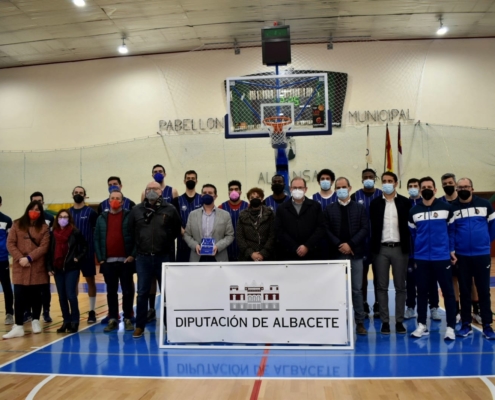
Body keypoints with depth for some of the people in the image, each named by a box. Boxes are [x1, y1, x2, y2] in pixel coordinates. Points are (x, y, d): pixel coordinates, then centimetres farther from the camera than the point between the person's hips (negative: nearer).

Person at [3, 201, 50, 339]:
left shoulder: (44, 227, 2)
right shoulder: (17, 224, 5)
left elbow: (44, 247, -6)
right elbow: (10, 243, 0)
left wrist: (29, 258, -17)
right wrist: (20, 258, -13)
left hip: (37, 267, 0)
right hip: (20, 267, 0)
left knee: (36, 295, 9)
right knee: (19, 296, -3)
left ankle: (35, 321, 25)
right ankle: (18, 326, 2)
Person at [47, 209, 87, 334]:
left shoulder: (75, 232, -5)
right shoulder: (53, 233, 5)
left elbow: (85, 247, 2)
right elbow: (50, 251, 8)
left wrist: (78, 258, -7)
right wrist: (49, 267, 3)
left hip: (71, 268, -4)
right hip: (58, 269, 4)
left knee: (71, 295, -8)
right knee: (62, 297, 8)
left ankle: (74, 321, 4)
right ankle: (66, 321, 17)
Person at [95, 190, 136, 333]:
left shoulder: (129, 216, 0)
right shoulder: (102, 218, 10)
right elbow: (97, 239, 9)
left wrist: (133, 255, -12)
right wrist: (100, 258, 1)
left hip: (125, 261, -3)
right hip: (108, 262, 3)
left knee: (127, 291, 4)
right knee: (111, 292, 9)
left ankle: (127, 319, 14)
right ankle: (112, 319, 17)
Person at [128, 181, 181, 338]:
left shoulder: (170, 210, -1)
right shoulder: (136, 210, 3)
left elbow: (177, 231, 6)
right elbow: (130, 232, 10)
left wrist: (167, 244, 6)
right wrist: (138, 248, 10)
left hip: (163, 257, -1)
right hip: (143, 258, 1)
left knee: (167, 292, 7)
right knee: (142, 293, 8)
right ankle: (139, 326, 20)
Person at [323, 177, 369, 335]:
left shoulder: (360, 208, 7)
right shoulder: (329, 209, 7)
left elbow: (365, 229, -2)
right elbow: (326, 231, -1)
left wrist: (350, 244, -13)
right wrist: (339, 245, -13)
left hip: (356, 253, 0)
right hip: (336, 254, 0)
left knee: (357, 289, 4)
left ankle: (360, 322, 11)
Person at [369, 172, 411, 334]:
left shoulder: (405, 202, 3)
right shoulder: (375, 203, 6)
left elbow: (410, 225, 1)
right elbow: (373, 227, 3)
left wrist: (408, 248, -5)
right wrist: (373, 248, -3)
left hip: (400, 248, 0)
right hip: (381, 249, 1)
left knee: (400, 287, 6)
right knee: (382, 287, 4)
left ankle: (399, 321, 14)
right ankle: (385, 321, 11)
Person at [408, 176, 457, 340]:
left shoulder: (446, 208, -1)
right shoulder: (414, 211, 5)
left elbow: (452, 230, 6)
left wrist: (452, 250, 2)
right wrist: (413, 254, 9)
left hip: (442, 257, -2)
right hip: (421, 258, 2)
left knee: (448, 291, 2)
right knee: (422, 291, 8)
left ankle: (450, 327, 10)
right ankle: (422, 325, 18)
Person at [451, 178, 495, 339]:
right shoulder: (451, 208, 1)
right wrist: (451, 248, -2)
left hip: (482, 254, -1)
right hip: (461, 256, 1)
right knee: (464, 291, 8)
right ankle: (466, 325, 18)